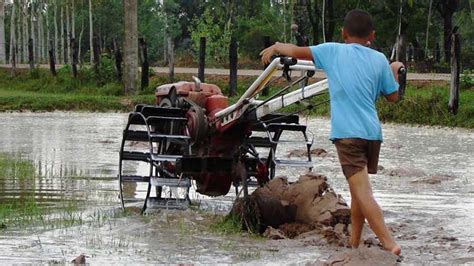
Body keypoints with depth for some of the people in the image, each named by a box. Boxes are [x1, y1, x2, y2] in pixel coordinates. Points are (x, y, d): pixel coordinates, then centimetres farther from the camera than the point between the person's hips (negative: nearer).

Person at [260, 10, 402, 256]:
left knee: (362, 191, -11)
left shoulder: (333, 51, 3)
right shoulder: (379, 60, 10)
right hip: (373, 132, 5)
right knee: (358, 189, 20)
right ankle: (354, 243, 27)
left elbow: (297, 51, 2)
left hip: (347, 132, -5)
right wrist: (393, 70, 35)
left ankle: (389, 243, -23)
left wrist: (276, 46, 22)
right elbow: (393, 96, 17)